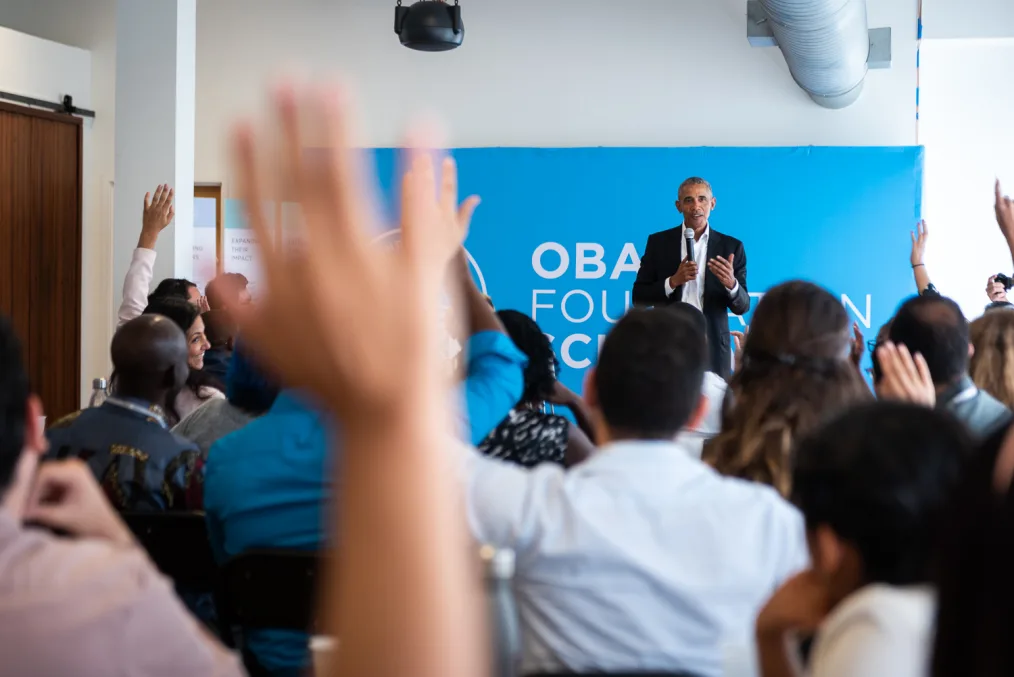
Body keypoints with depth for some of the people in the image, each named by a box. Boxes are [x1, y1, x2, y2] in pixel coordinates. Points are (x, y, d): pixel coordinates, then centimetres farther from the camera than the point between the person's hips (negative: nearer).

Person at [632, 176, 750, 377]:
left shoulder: (731, 247, 5)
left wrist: (731, 284, -18)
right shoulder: (658, 242, 5)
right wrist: (673, 281, -14)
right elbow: (639, 297, 3)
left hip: (712, 348, 0)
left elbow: (742, 306, 4)